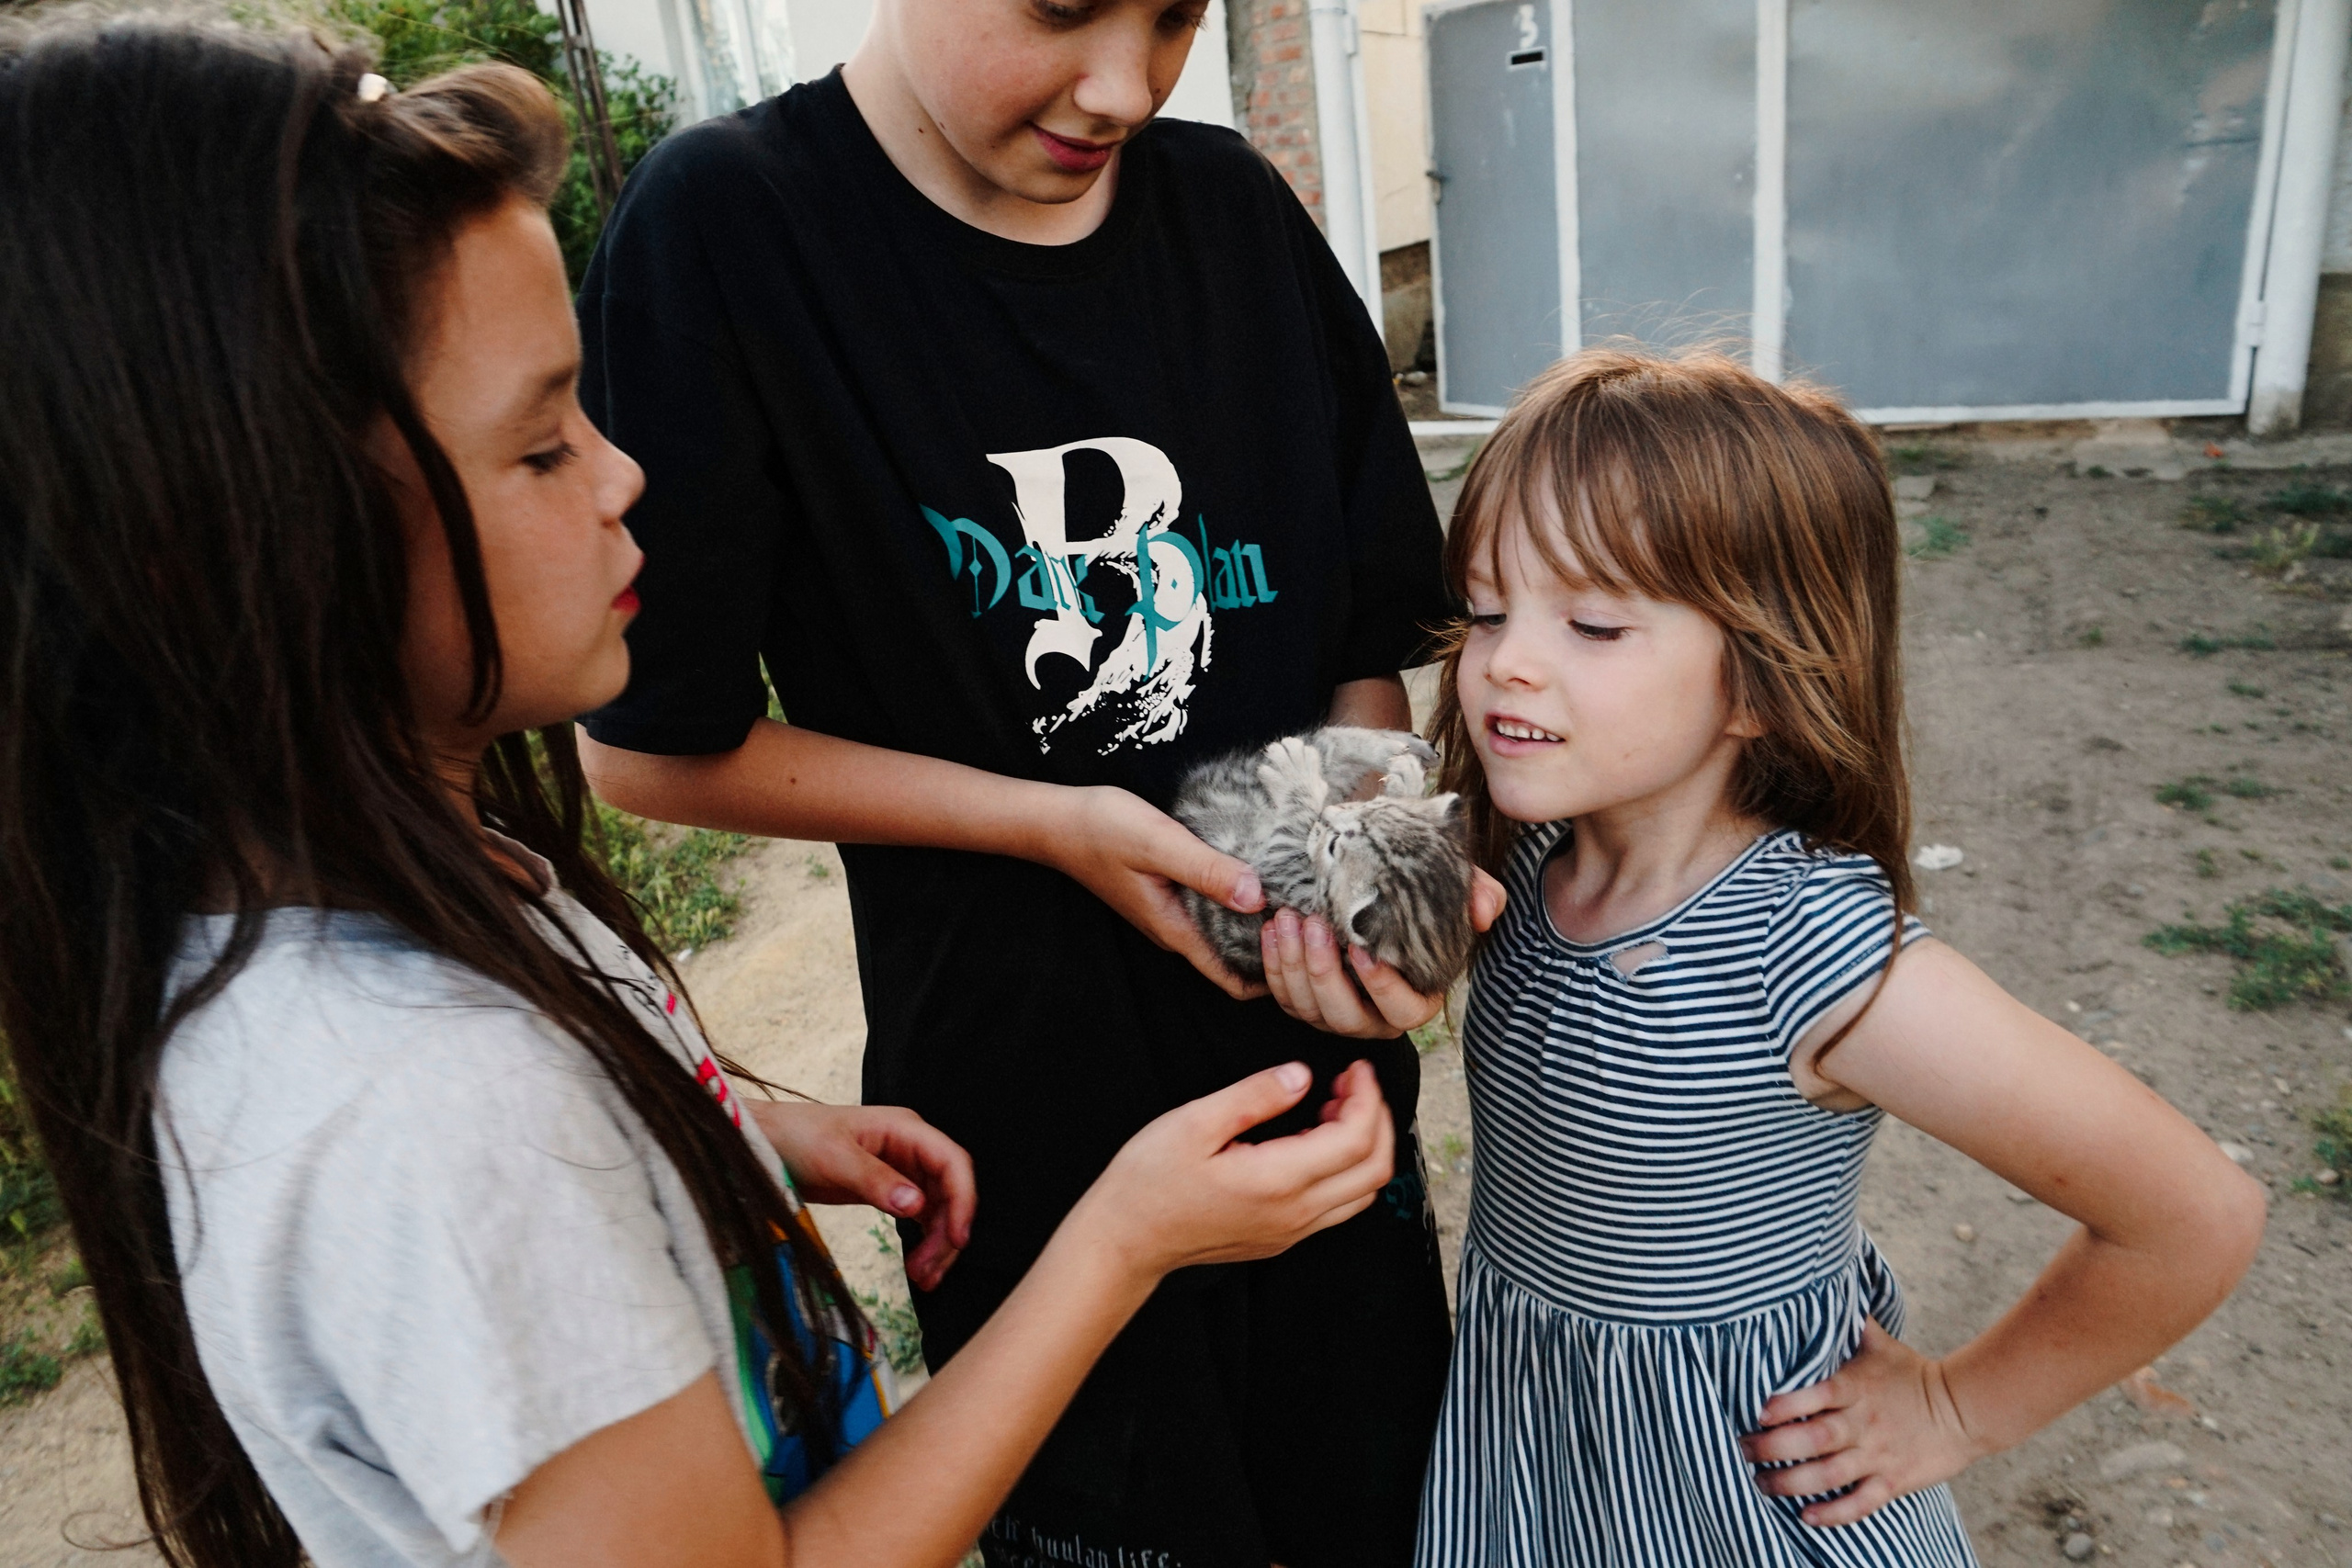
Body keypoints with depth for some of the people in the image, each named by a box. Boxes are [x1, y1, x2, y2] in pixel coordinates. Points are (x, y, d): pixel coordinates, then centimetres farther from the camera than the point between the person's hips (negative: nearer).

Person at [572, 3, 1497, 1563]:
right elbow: (650, 741, -10)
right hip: (1029, 1100, -3)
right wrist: (1053, 823, -16)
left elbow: (1370, 628, 5)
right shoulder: (729, 222, -13)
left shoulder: (1235, 207, -2)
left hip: (1317, 1034, 4)